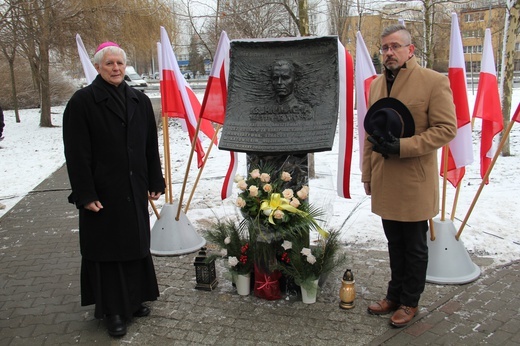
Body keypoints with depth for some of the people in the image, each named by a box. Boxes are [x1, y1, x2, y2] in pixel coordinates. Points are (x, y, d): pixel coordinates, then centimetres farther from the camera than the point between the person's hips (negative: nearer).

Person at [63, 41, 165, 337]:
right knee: (107, 248, 4)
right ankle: (114, 310, 17)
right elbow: (77, 152, -11)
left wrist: (155, 182, 7)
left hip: (134, 190, 5)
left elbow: (151, 146, 10)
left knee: (137, 243, 13)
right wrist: (85, 194, -15)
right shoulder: (82, 101, -7)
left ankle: (135, 299, 31)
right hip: (103, 190, -5)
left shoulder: (140, 101, 7)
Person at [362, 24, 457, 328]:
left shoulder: (434, 81, -9)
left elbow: (447, 128, -14)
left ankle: (410, 302, 26)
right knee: (395, 243, 18)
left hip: (415, 181, -5)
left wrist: (402, 146, -22)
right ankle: (395, 295, 33)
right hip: (385, 181, 6)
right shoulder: (377, 84, 10)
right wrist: (368, 173, 12)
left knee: (414, 246, 9)